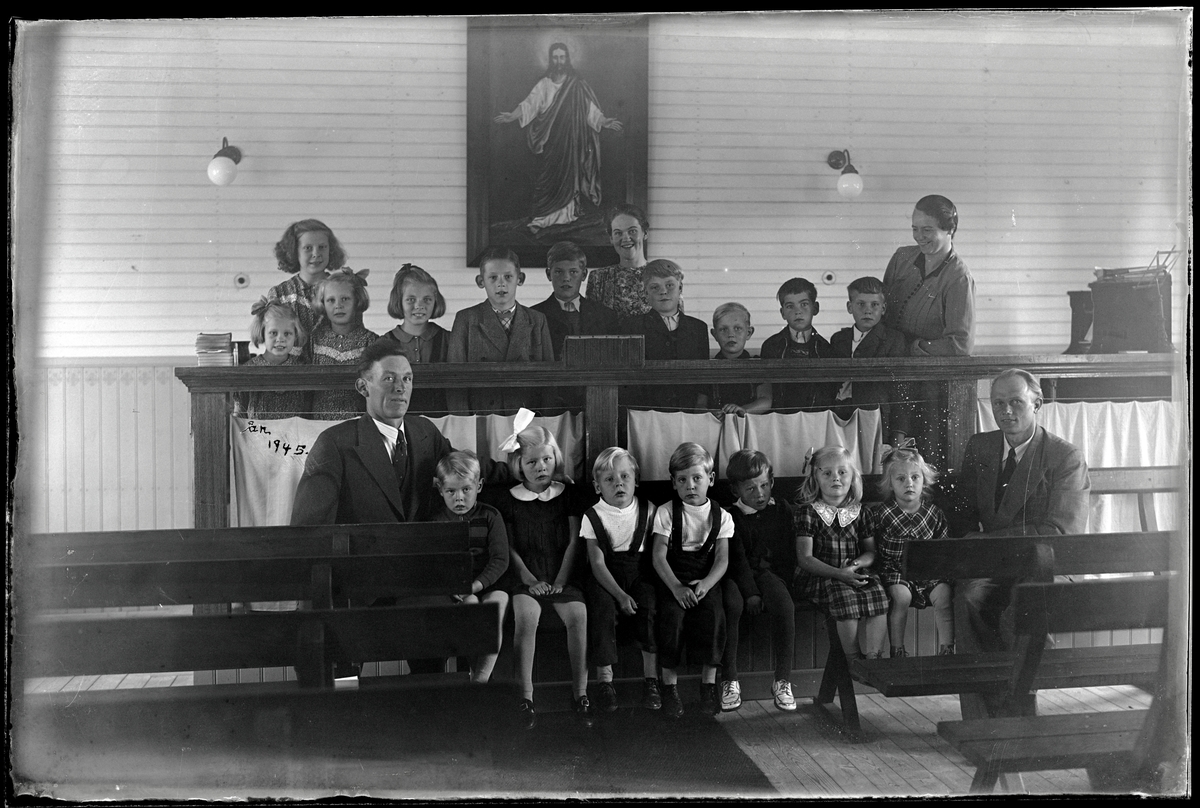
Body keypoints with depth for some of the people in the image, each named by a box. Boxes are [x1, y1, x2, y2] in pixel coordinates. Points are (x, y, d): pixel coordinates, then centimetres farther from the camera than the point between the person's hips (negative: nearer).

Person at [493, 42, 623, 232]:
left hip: (571, 140, 1)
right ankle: (540, 219, -3)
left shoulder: (577, 86, 4)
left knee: (569, 174, 3)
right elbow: (529, 104, -8)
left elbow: (590, 108, 1)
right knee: (546, 177, -5)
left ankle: (566, 213, 12)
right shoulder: (544, 85, 4)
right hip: (550, 140, -1)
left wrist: (605, 122, -14)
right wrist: (511, 116, -23)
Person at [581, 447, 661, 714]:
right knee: (602, 605, -30)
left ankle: (650, 677, -19)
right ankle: (605, 678, -21)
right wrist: (620, 595, -21)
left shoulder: (647, 511, 3)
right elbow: (598, 562, -9)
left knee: (650, 603, -27)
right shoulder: (593, 517, -4)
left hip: (639, 571, 1)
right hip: (606, 576, -1)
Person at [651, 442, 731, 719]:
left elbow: (722, 559, 0)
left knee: (714, 616, -26)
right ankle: (670, 685, -11)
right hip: (672, 580, -1)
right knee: (671, 616, -27)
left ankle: (708, 683, -8)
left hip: (706, 580, 1)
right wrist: (676, 587, -20)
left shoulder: (721, 516, 7)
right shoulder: (666, 512, 1)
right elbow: (659, 557, -5)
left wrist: (706, 584, -19)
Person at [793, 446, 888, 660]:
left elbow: (870, 552, 16)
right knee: (844, 596, -33)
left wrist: (858, 563, -9)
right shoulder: (808, 512, 0)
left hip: (855, 575, 4)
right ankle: (853, 661, -22)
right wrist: (838, 574, -20)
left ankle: (873, 657, -23)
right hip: (819, 577, -3)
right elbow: (805, 558, -7)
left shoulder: (862, 513, 13)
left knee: (877, 592, -27)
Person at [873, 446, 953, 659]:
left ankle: (946, 648, -7)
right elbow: (874, 549, -1)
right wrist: (887, 570, -12)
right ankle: (897, 650, -15)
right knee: (900, 595, -29)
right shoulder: (882, 514, -6)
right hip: (895, 569, -2)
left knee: (944, 594, -22)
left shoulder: (933, 512, 1)